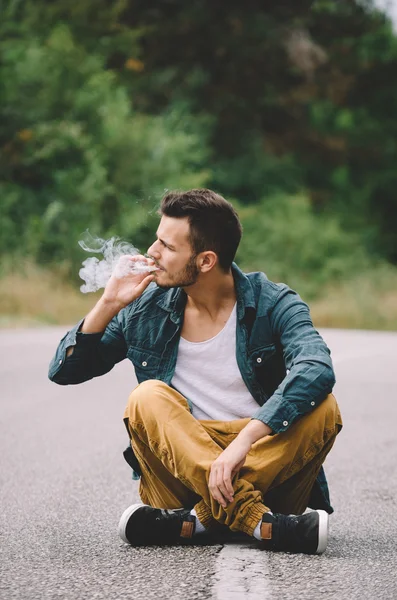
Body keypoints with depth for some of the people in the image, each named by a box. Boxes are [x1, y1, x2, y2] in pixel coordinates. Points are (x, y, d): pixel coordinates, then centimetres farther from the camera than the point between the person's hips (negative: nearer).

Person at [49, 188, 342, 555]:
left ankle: (200, 520, -33)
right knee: (147, 398, -24)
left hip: (266, 461, -2)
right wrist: (109, 305, -4)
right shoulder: (146, 308, 6)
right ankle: (260, 524, -39)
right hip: (181, 467, 2)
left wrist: (245, 440, -37)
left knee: (323, 408, -26)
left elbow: (317, 370, -25)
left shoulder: (273, 304, -5)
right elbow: (64, 371, 10)